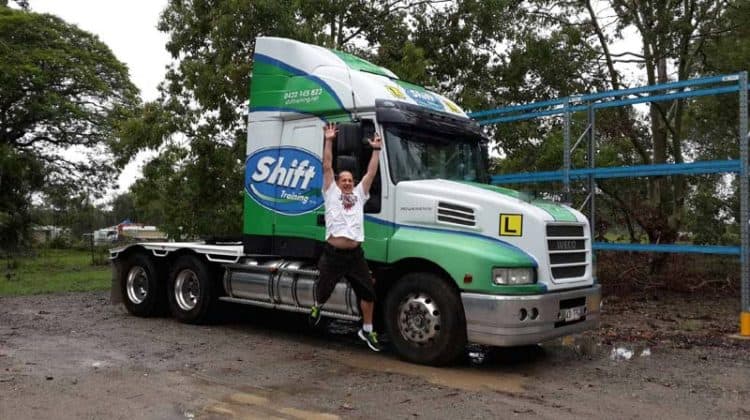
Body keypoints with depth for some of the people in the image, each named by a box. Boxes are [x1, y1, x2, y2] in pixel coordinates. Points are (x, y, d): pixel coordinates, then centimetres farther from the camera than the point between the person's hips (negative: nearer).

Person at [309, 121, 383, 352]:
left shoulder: (359, 194, 18)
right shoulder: (332, 193, 10)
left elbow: (371, 173, 14)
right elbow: (327, 167, 3)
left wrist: (376, 149, 13)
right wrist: (328, 141, 1)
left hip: (355, 254, 3)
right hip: (333, 253, -3)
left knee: (368, 292, 2)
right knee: (324, 289, 7)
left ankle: (367, 330, 19)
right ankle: (318, 306, 44)